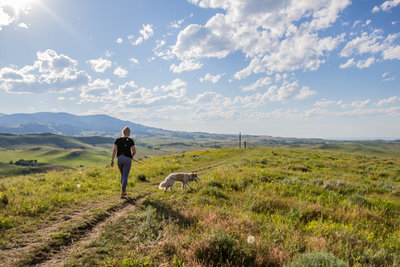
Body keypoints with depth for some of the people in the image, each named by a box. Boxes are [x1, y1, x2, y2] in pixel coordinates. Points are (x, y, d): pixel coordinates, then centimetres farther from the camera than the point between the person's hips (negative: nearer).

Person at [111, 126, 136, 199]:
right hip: (127, 159, -3)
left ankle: (124, 191, 26)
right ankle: (122, 194, -3)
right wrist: (132, 156, 17)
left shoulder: (117, 140, 3)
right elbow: (134, 151, -5)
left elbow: (114, 150, -6)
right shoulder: (130, 140, -6)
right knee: (125, 177, 1)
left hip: (119, 159, 4)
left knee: (123, 175, 23)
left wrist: (112, 160, -7)